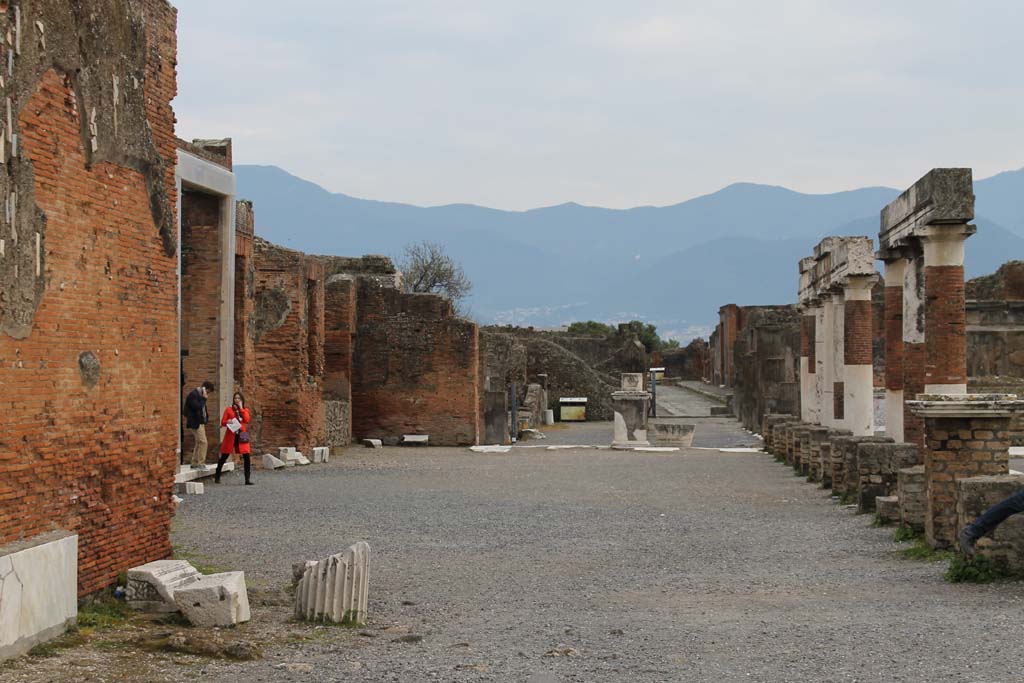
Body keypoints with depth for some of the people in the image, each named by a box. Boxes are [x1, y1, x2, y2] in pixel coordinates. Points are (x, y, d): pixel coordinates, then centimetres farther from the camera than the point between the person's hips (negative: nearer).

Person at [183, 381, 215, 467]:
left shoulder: (200, 395, 15)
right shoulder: (193, 394, -15)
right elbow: (197, 407, -26)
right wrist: (204, 398, -18)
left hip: (200, 422, 10)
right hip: (195, 423, -10)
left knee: (199, 442, 15)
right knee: (203, 442, -13)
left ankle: (194, 463, 21)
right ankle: (201, 463, -10)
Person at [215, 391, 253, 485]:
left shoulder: (245, 410, 11)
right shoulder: (228, 409, 5)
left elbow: (247, 420, -8)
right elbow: (222, 422, 3)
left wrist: (241, 408, -6)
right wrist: (228, 422, -19)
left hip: (242, 436, 2)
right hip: (230, 435, -2)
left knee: (247, 457, -8)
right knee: (224, 457, 4)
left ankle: (248, 479, -5)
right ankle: (217, 477, 18)